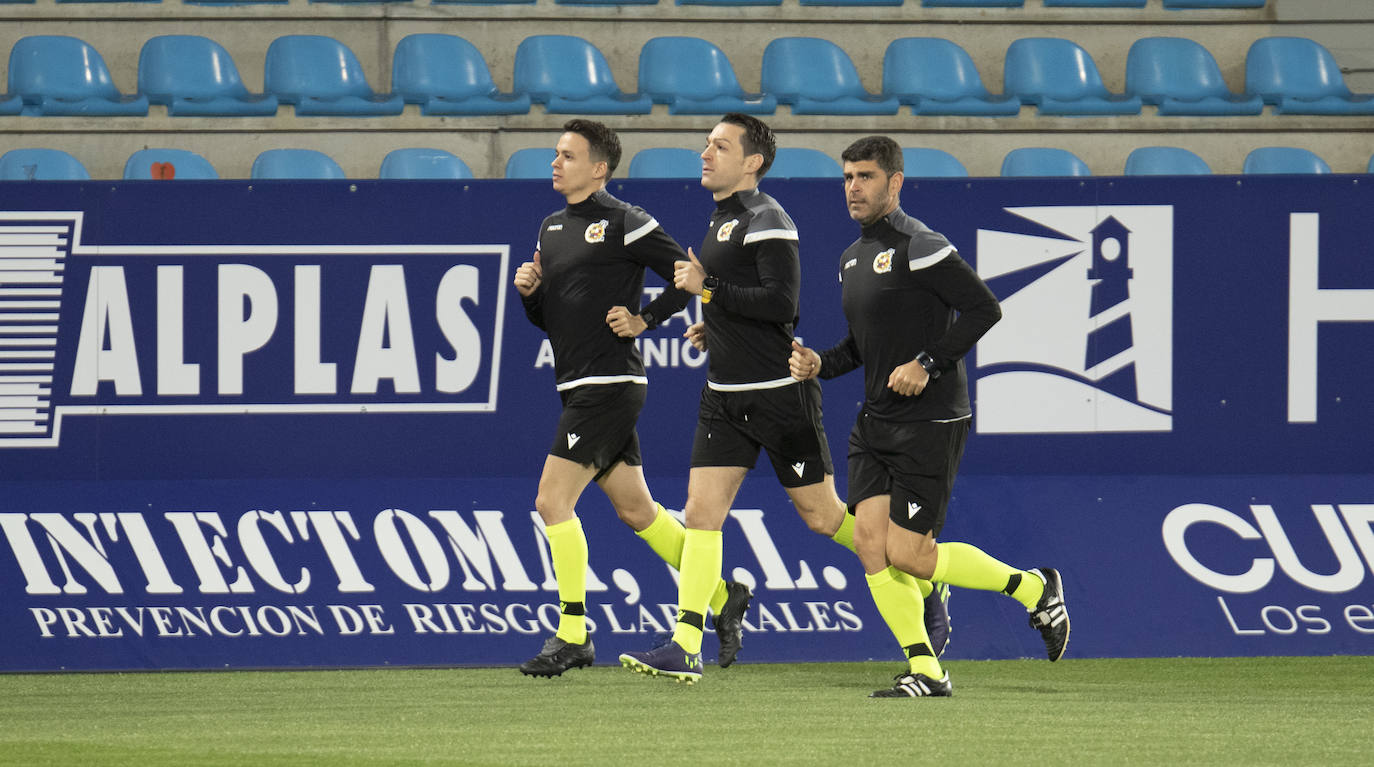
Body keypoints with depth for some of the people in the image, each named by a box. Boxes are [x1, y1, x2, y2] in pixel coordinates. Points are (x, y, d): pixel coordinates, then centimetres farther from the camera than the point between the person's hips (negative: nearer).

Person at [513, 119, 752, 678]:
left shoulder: (624, 223, -9)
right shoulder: (552, 229, 16)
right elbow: (547, 318, 21)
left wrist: (644, 320, -11)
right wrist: (528, 291, 2)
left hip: (610, 385, -9)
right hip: (578, 386, 9)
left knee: (553, 501, -13)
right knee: (635, 511, 13)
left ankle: (572, 637, -8)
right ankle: (723, 598, 24)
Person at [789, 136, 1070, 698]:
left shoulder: (917, 247, -13)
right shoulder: (853, 258, 14)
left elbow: (984, 308, -17)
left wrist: (928, 365, -20)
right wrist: (820, 365, 6)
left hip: (930, 422, -8)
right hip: (875, 421, 8)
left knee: (907, 556, -10)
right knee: (869, 541, -4)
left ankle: (1033, 588, 9)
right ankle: (925, 672, 3)